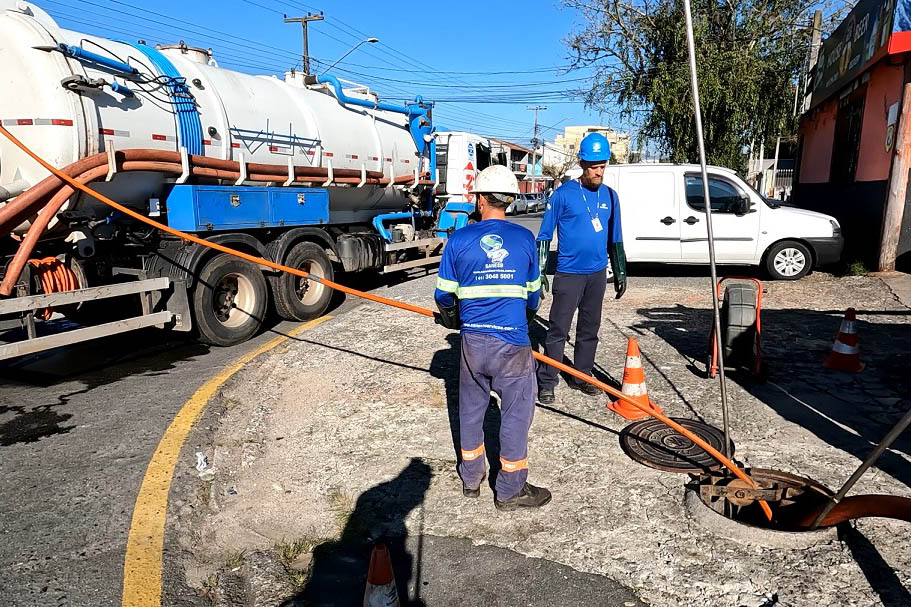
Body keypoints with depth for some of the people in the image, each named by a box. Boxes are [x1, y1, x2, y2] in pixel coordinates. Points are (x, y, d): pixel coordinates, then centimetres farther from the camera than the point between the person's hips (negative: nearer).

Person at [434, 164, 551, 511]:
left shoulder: (459, 239, -2)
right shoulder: (525, 239, 1)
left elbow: (444, 295, 4)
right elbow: (533, 294, 11)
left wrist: (452, 316, 26)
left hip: (472, 340, 2)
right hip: (512, 342, -1)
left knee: (471, 408, 18)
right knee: (516, 412, 10)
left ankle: (471, 479, 32)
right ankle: (510, 490, 19)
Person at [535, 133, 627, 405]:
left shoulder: (610, 196, 8)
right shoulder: (563, 194, -7)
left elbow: (615, 239, 16)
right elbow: (545, 235, -5)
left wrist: (621, 273, 16)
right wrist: (540, 272, -10)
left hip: (597, 274, 5)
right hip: (569, 273, -5)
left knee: (590, 329, 13)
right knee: (558, 330, -4)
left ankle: (582, 377, 26)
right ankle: (546, 382, 4)